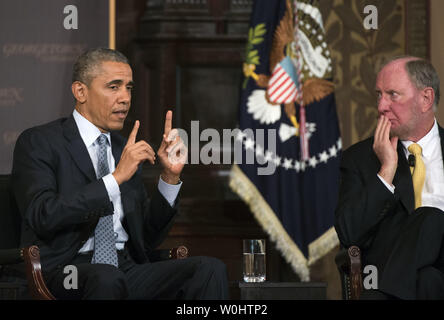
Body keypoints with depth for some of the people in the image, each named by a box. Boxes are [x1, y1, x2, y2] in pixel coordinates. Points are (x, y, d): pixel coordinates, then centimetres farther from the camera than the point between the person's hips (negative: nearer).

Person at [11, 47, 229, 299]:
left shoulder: (126, 150, 19)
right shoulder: (38, 142, 1)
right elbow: (42, 217, -16)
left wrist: (170, 177, 4)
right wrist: (116, 178, -19)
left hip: (126, 268, 6)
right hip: (65, 269, -5)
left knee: (210, 269, -21)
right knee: (107, 278, -41)